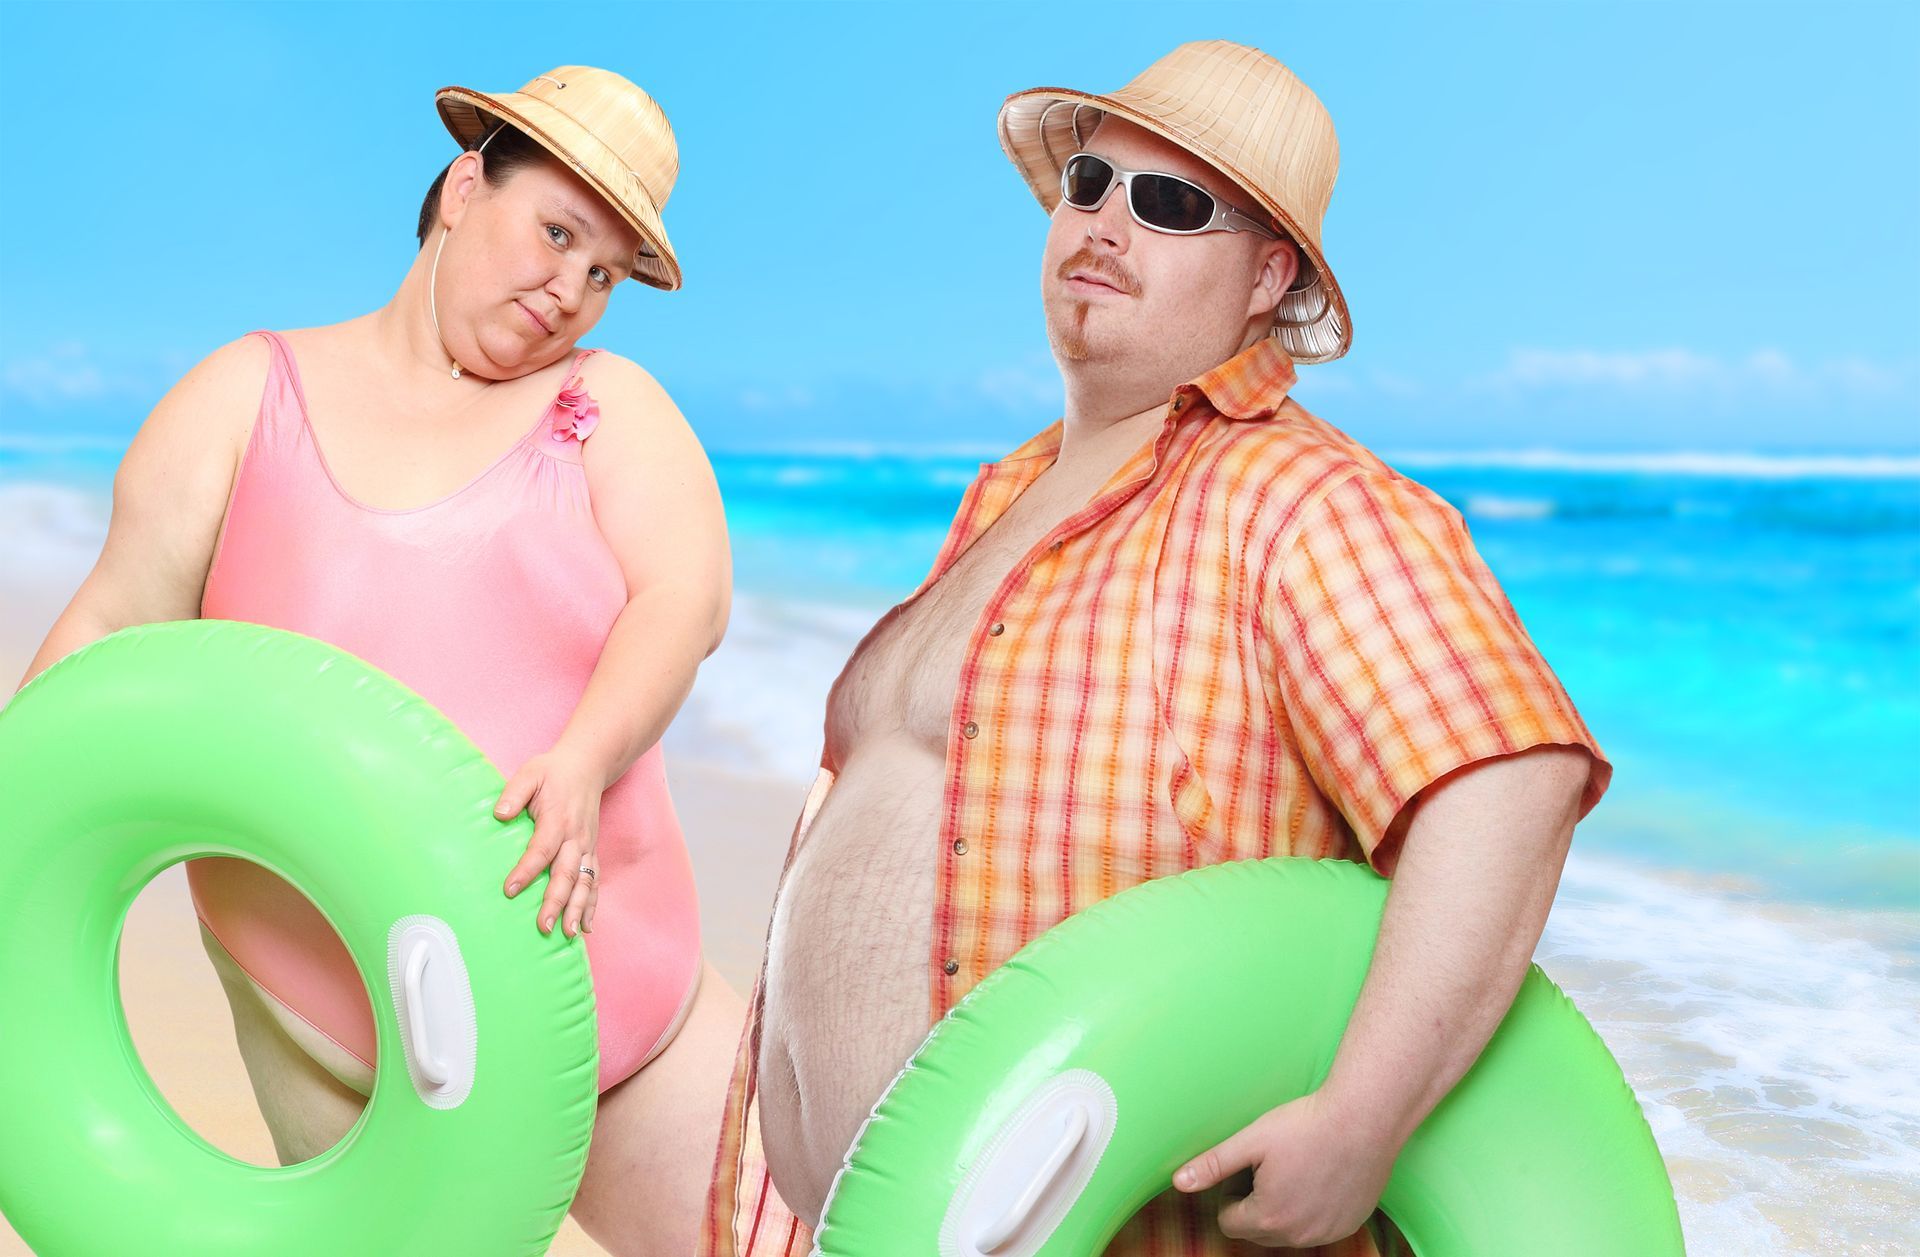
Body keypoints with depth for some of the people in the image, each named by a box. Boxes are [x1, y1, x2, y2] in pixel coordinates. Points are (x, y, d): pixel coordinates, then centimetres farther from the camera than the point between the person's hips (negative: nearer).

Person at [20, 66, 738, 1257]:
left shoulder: (612, 407, 5)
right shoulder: (252, 396, 4)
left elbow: (687, 597, -12)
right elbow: (112, 645, 3)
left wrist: (584, 760, -29)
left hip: (624, 988, 2)